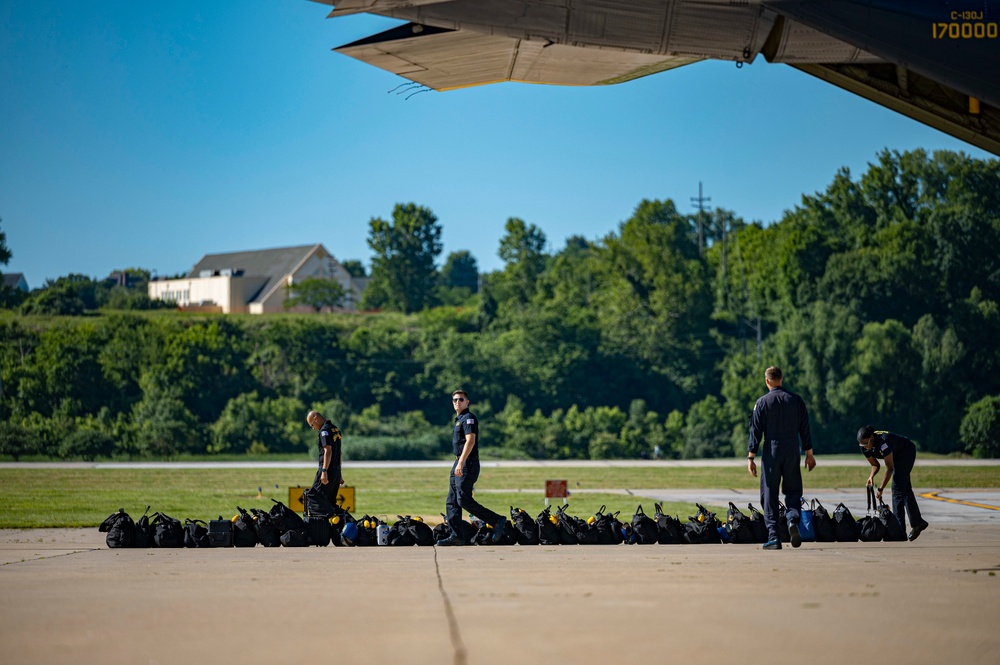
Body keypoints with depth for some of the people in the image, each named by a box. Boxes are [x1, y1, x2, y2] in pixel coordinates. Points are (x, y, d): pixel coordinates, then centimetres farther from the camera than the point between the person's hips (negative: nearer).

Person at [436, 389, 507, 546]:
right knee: (452, 501, 6)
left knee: (464, 500, -13)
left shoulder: (469, 418, -10)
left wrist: (461, 463, -27)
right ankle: (456, 536, 7)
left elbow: (470, 441, -21)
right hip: (459, 463, 10)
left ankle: (497, 521, -6)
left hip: (467, 463, -10)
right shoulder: (458, 419, 19)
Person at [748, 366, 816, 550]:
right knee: (793, 490, 12)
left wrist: (751, 457, -2)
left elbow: (756, 431, -4)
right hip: (792, 452, 2)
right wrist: (809, 453, 14)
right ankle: (793, 519, -18)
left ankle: (773, 537, -2)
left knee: (769, 494, 3)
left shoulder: (762, 402, -3)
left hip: (771, 452, -2)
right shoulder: (796, 400, 5)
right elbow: (805, 429, 7)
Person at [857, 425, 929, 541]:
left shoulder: (882, 442, -38)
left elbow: (889, 468, -35)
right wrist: (871, 476, -23)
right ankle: (918, 523, 23)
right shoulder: (865, 448, -16)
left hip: (907, 452, -8)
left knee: (898, 488, -15)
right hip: (896, 455, 8)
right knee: (905, 488, 13)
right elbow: (875, 465, -1)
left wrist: (880, 489, -36)